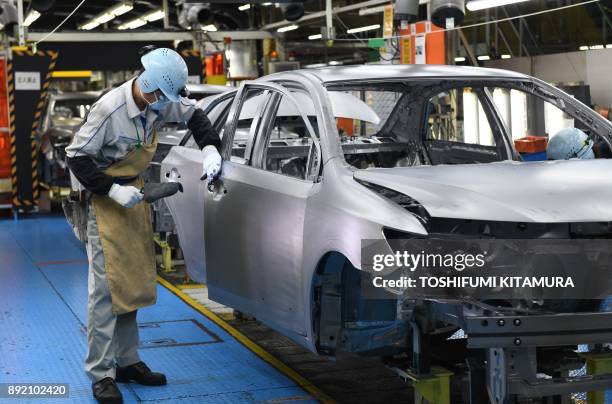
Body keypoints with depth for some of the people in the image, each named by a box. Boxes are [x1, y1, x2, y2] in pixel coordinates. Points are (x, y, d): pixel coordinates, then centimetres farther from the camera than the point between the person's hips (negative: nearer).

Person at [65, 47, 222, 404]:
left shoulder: (160, 102, -7)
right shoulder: (110, 110, -26)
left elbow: (194, 115, 11)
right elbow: (77, 156, -20)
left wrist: (210, 148, -5)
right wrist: (114, 191, -24)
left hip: (135, 193, 7)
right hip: (106, 198, -7)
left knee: (133, 282, 11)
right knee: (106, 286, -9)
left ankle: (128, 362, 21)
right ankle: (101, 374, -4)